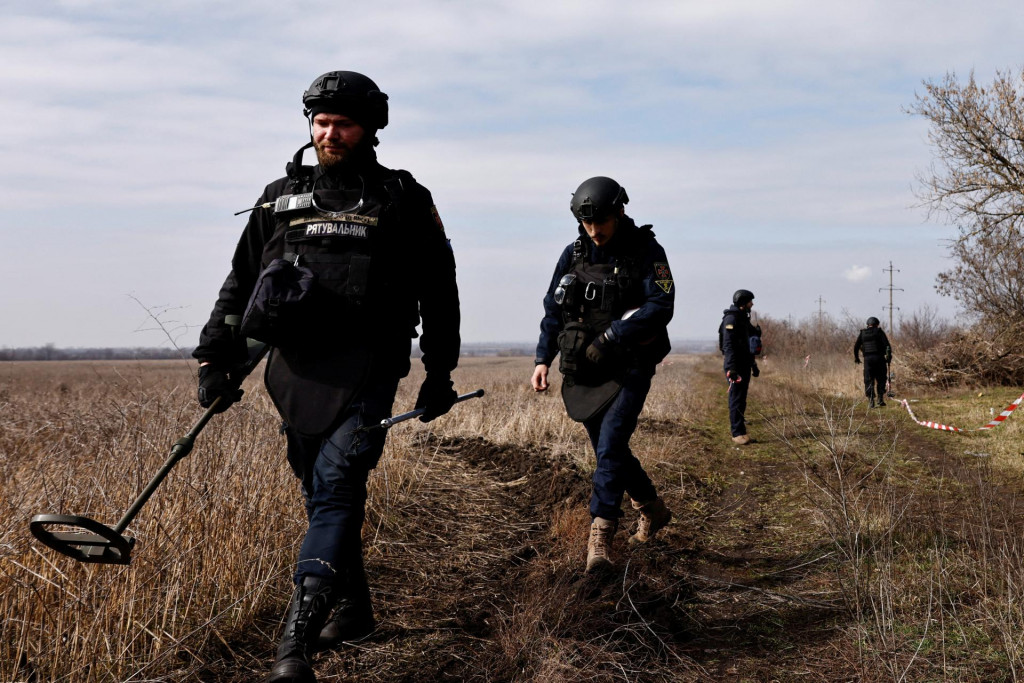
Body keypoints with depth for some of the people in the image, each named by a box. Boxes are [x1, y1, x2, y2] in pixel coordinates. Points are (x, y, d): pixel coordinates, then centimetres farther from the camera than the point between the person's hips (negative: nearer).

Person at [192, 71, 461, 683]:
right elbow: (240, 283, 17)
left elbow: (439, 292, 10)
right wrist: (216, 358, 9)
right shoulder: (280, 198, 15)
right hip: (294, 369, 5)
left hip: (364, 370, -4)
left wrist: (441, 374, 9)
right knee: (322, 495, 11)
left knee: (335, 488, -16)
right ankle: (354, 611, 28)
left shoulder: (403, 200, 6)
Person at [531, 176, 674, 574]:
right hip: (583, 372, 5)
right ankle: (652, 511, 37)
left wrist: (610, 337, -24)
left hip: (629, 368, -5)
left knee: (610, 447, -19)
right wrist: (543, 359, -2)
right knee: (609, 450, 14)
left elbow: (660, 307, -18)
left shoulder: (646, 252, -8)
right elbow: (553, 310, 10)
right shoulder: (574, 255, 4)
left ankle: (599, 538, -17)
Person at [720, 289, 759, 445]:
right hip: (735, 366, -9)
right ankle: (737, 433, -10)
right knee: (736, 399, -9)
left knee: (741, 398, 10)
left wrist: (753, 364, 26)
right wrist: (731, 368, -27)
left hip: (745, 364, 9)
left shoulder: (744, 318, 18)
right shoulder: (731, 319, -13)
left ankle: (739, 427, 15)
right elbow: (729, 345, -20)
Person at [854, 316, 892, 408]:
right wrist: (889, 355, -2)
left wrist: (856, 357, 21)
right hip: (879, 358, -2)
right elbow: (886, 344, -7)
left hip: (867, 359, 2)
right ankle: (880, 399, 4)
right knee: (881, 379, 11)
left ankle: (871, 402, -4)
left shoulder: (862, 333, 11)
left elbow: (856, 346, 11)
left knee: (869, 381, 4)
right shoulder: (879, 331, 2)